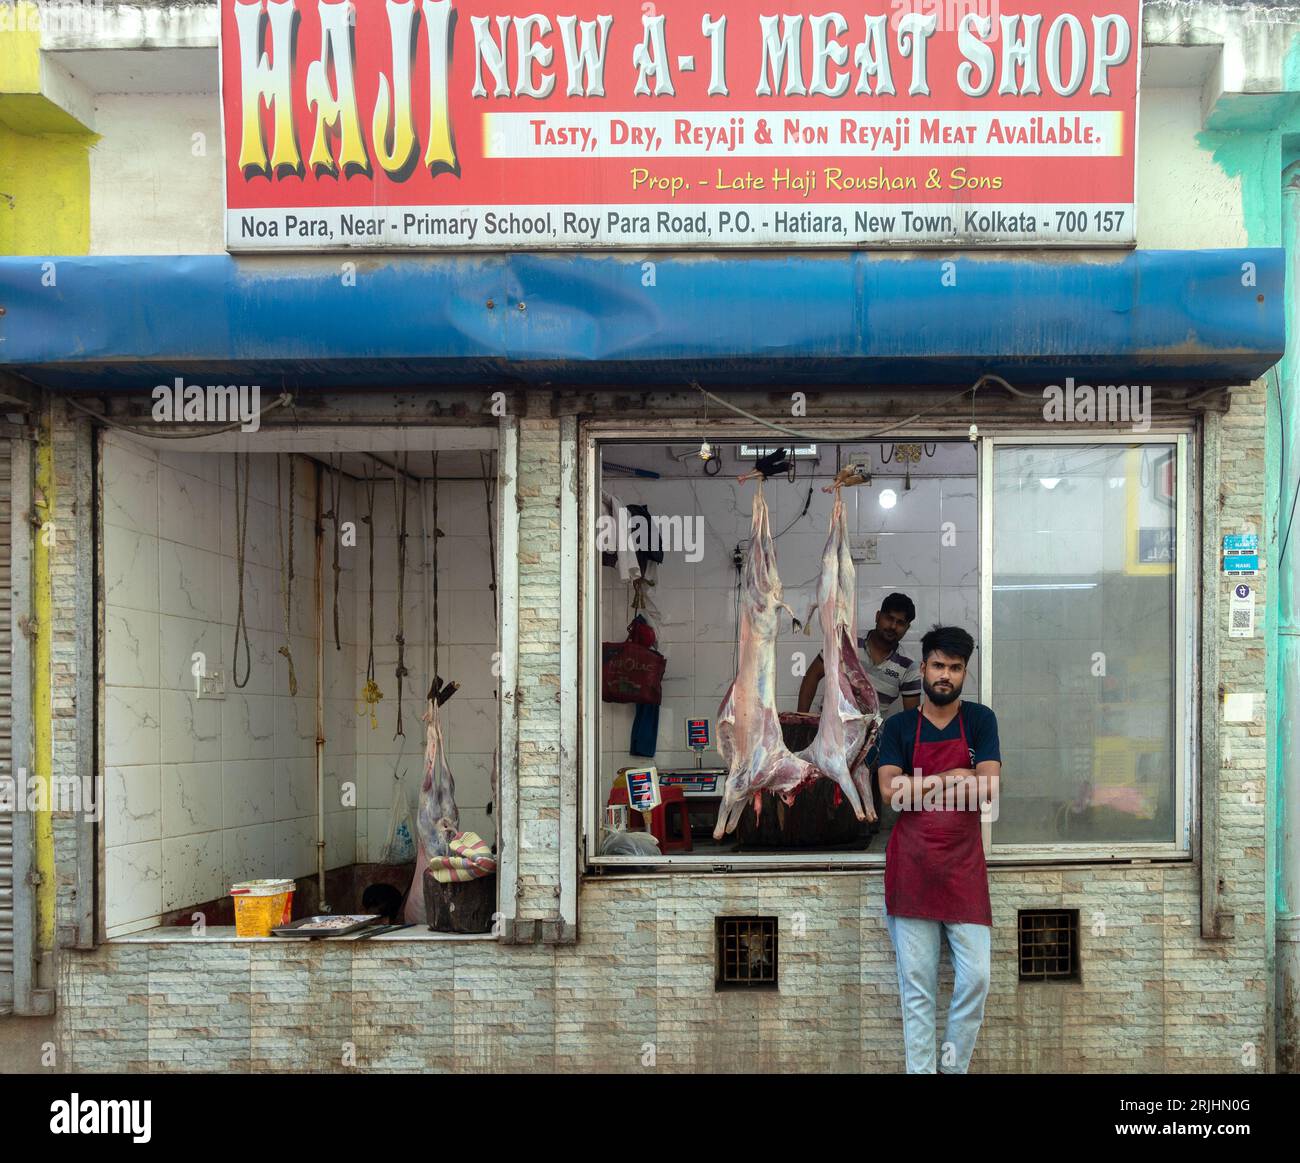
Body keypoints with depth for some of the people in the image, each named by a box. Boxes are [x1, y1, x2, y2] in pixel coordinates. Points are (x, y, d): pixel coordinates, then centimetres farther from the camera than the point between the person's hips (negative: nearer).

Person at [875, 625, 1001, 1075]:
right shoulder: (899, 727, 6)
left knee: (975, 977, -4)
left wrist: (922, 785, -7)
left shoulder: (980, 720, 7)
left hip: (964, 865, 1)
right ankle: (919, 1071, 7)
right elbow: (890, 791, -7)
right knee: (917, 984, 2)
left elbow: (988, 787, -7)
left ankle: (954, 1067, 12)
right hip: (911, 865, 0)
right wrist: (955, 778, -9)